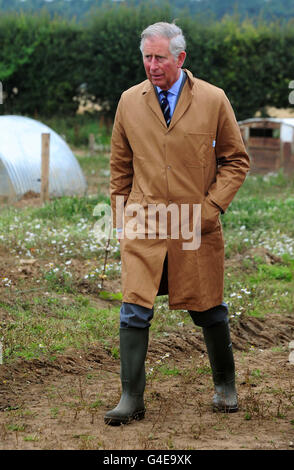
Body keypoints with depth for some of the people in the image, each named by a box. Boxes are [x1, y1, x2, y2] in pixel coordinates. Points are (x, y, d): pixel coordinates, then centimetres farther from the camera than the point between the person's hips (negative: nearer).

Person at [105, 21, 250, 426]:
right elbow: (120, 166, 14)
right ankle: (131, 399, -1)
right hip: (143, 225, 1)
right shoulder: (129, 102, 4)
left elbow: (236, 159, 4)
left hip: (197, 226, -1)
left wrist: (212, 206, -7)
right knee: (134, 309, -8)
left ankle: (225, 385, 32)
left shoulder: (213, 100, -3)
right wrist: (121, 216, 9)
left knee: (208, 309, 10)